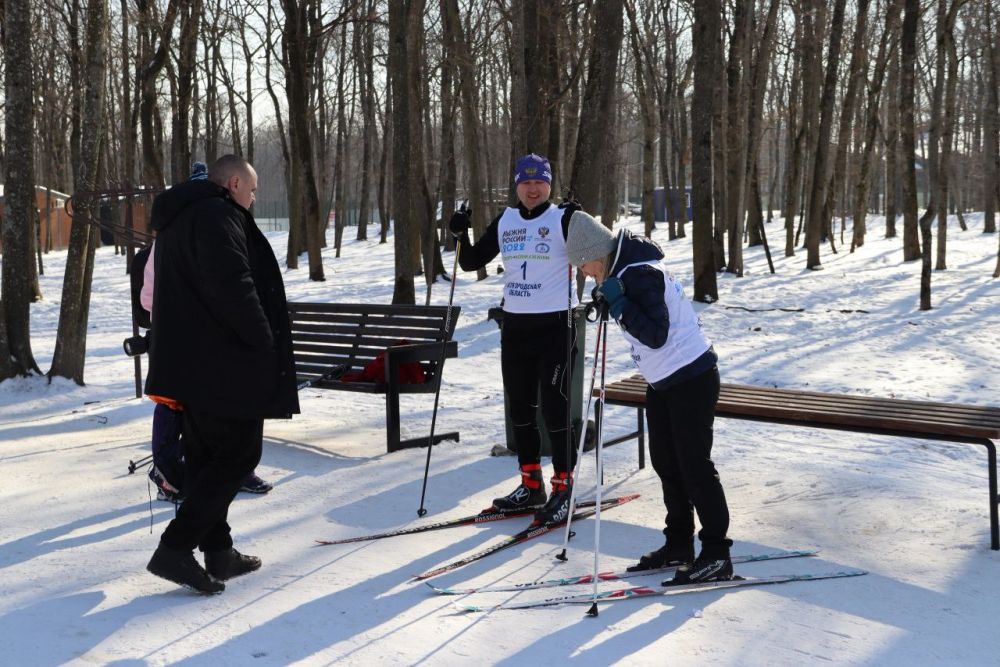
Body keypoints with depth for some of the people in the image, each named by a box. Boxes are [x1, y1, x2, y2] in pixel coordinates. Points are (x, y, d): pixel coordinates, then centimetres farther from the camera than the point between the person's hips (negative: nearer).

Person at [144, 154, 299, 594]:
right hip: (224, 364, -10)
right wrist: (264, 341, -14)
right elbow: (232, 286, -23)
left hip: (187, 360, 10)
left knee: (205, 456, 13)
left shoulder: (177, 220, 21)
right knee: (239, 453, -5)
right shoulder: (217, 215, -12)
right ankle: (175, 548, -10)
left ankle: (218, 552, 19)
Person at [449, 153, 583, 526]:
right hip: (514, 327, 6)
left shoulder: (563, 219, -4)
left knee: (555, 408, -6)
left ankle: (563, 488, 4)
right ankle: (531, 484, 23)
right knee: (520, 408, 11)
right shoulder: (505, 222, 10)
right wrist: (460, 236, -4)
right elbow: (472, 262, 14)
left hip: (554, 326, -6)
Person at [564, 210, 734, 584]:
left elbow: (656, 335, -26)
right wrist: (609, 303, 6)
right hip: (664, 381, 11)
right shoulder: (625, 268, 7)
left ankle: (717, 556, 1)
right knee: (665, 462, 15)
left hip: (691, 380, -11)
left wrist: (618, 303, -27)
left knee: (694, 466, -7)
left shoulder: (640, 274, -23)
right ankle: (679, 545, 25)